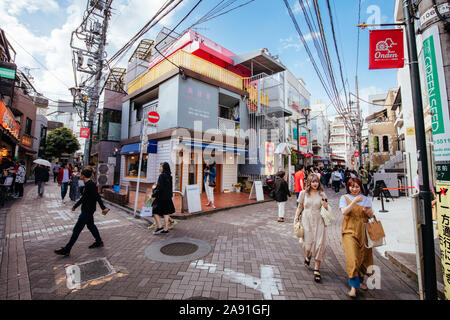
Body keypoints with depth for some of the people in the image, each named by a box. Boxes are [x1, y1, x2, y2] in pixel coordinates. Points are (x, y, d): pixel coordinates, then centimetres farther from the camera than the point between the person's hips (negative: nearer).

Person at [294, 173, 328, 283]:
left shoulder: (322, 194, 2)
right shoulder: (304, 193, 1)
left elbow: (327, 209, 7)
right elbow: (300, 207, 9)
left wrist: (324, 201, -11)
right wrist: (295, 219, 4)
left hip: (319, 222, 0)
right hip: (306, 221, 0)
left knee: (319, 244, -3)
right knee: (307, 243, 2)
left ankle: (317, 270, 13)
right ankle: (308, 257, 38)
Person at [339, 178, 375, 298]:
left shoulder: (366, 199, 11)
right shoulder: (344, 198, 1)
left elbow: (371, 216, 10)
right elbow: (344, 212, -14)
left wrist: (368, 212, -12)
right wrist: (354, 201, -22)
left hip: (363, 231, 4)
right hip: (350, 231, -4)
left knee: (363, 257, 11)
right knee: (352, 258, -10)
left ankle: (360, 280, 33)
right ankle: (353, 287, -3)